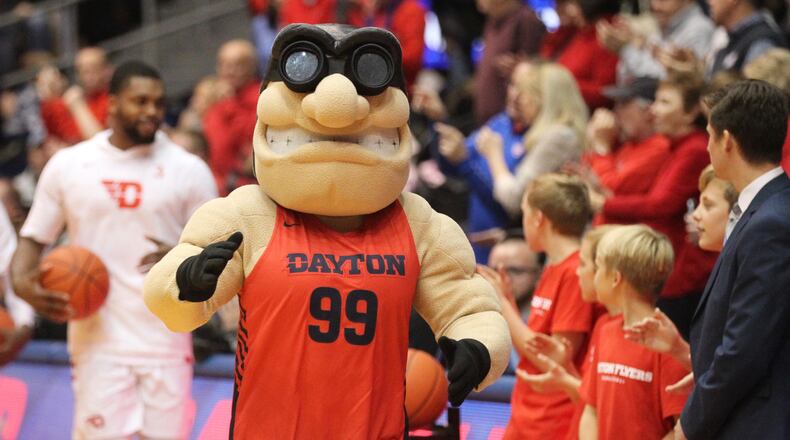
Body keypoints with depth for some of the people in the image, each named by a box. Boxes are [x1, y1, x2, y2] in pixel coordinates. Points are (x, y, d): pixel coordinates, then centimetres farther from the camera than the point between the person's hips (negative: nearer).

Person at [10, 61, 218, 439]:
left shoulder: (188, 170, 2)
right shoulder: (67, 165, 4)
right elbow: (34, 237, 11)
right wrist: (23, 283, -10)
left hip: (166, 341, 0)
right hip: (98, 340, 0)